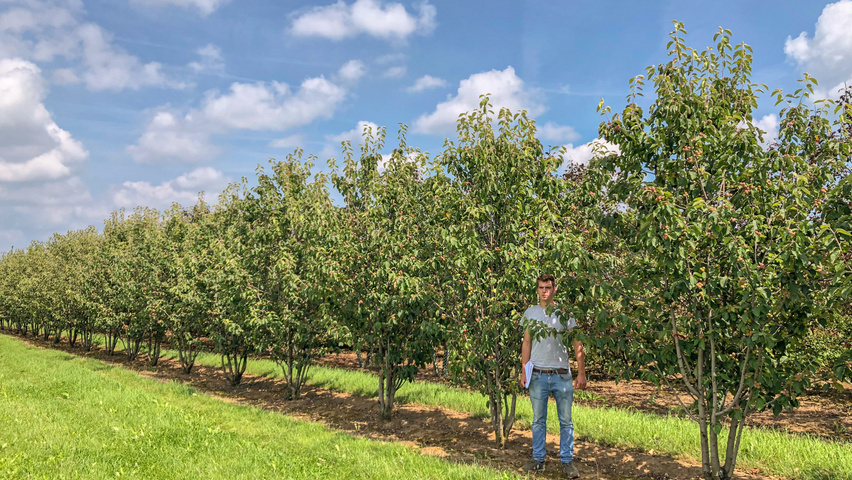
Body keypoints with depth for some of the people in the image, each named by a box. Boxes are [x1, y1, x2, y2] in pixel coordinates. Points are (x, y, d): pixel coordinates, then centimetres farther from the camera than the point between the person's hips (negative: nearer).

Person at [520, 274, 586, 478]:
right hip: (538, 375, 1)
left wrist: (581, 373, -6)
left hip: (562, 375, -1)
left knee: (566, 421, 5)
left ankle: (567, 461, 15)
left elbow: (577, 344, 0)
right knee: (538, 420, 9)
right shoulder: (530, 313, 5)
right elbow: (526, 343, 8)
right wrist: (523, 371, 1)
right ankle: (538, 460, 19)